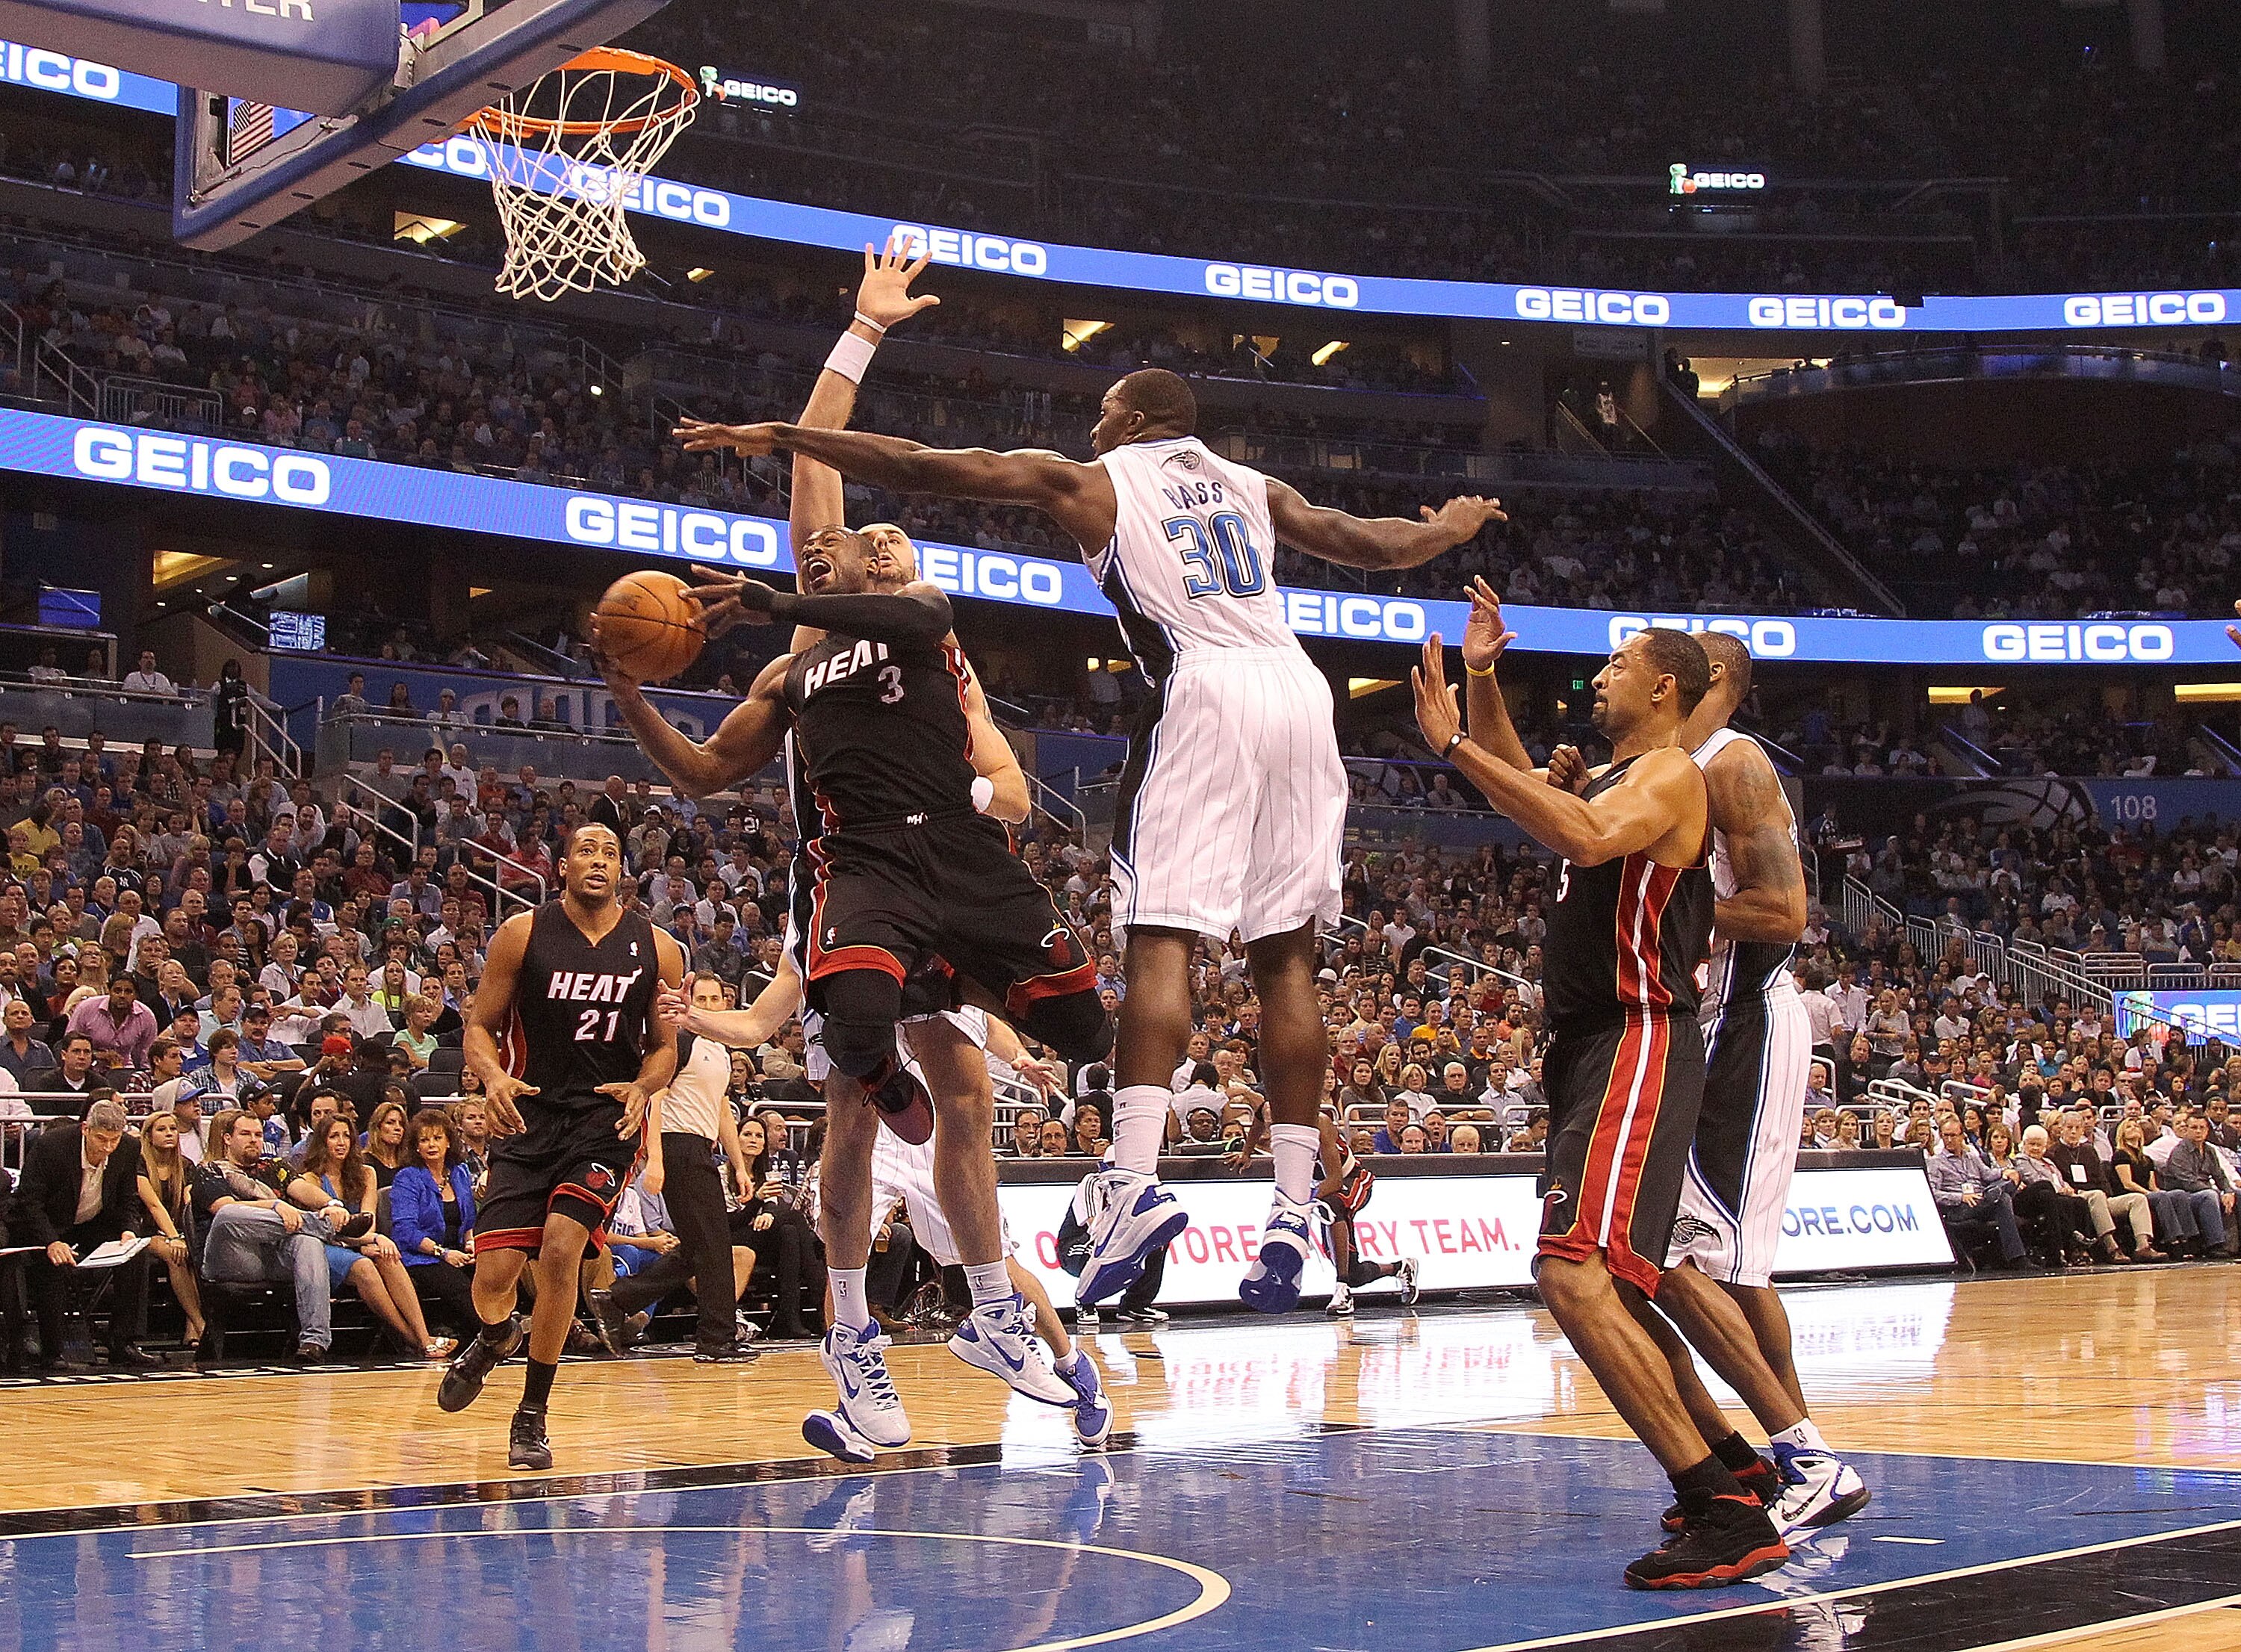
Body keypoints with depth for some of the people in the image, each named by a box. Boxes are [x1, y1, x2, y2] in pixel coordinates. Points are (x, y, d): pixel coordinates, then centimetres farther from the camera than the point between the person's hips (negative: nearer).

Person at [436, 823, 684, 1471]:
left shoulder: (656, 950, -1)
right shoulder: (522, 935, -3)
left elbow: (665, 1048, 8)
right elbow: (481, 1027, 1)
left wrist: (642, 1088, -14)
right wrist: (492, 1076, -21)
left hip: (608, 1121, -1)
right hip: (530, 1116, 1)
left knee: (561, 1246, -21)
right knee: (494, 1276, -6)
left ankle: (532, 1416, -3)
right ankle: (495, 1338, 35)